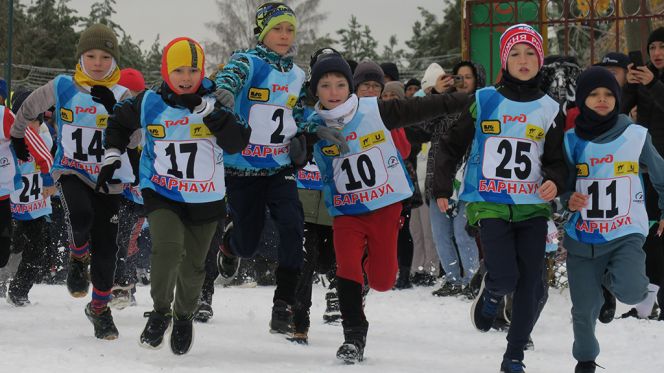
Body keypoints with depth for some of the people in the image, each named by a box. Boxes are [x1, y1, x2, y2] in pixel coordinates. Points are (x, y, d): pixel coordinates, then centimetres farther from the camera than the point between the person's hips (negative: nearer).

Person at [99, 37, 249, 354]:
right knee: (168, 248, -25)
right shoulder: (149, 104, -7)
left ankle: (184, 317, 39)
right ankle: (160, 311, -3)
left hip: (205, 199, 1)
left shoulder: (213, 103, -9)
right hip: (161, 193, -1)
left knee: (193, 267, 11)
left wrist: (211, 113, -30)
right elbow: (120, 122, 14)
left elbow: (237, 144, -21)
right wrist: (112, 155, 8)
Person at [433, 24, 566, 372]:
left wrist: (555, 182, -13)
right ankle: (491, 292, 21)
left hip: (533, 206, 2)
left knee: (530, 285, -2)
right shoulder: (485, 102, 2)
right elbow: (452, 145, 9)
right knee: (506, 277, -16)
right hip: (491, 204, -2)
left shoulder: (549, 109, 7)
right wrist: (441, 189, 8)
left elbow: (557, 160, 8)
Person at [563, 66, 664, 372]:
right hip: (582, 239, 1)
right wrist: (568, 201, -16)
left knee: (629, 292, -27)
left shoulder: (636, 136, -4)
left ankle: (612, 279, 11)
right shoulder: (571, 141, -2)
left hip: (626, 234, -1)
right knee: (584, 310, 8)